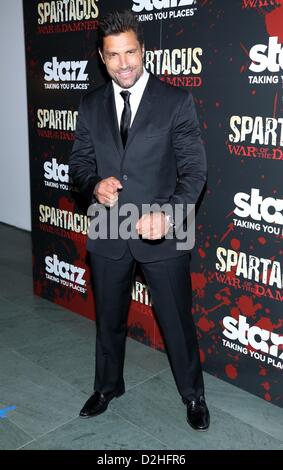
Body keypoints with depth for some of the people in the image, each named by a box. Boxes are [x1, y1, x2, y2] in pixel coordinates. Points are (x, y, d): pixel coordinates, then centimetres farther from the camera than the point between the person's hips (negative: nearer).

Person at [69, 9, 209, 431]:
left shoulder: (176, 101, -8)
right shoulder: (91, 106, 4)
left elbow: (194, 170, -11)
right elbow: (79, 162, 8)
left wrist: (168, 213, -29)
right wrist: (95, 185, -16)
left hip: (161, 234, -3)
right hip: (107, 233, 4)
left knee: (177, 320, 11)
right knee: (108, 318, 21)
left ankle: (193, 394, 36)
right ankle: (108, 385, 46)